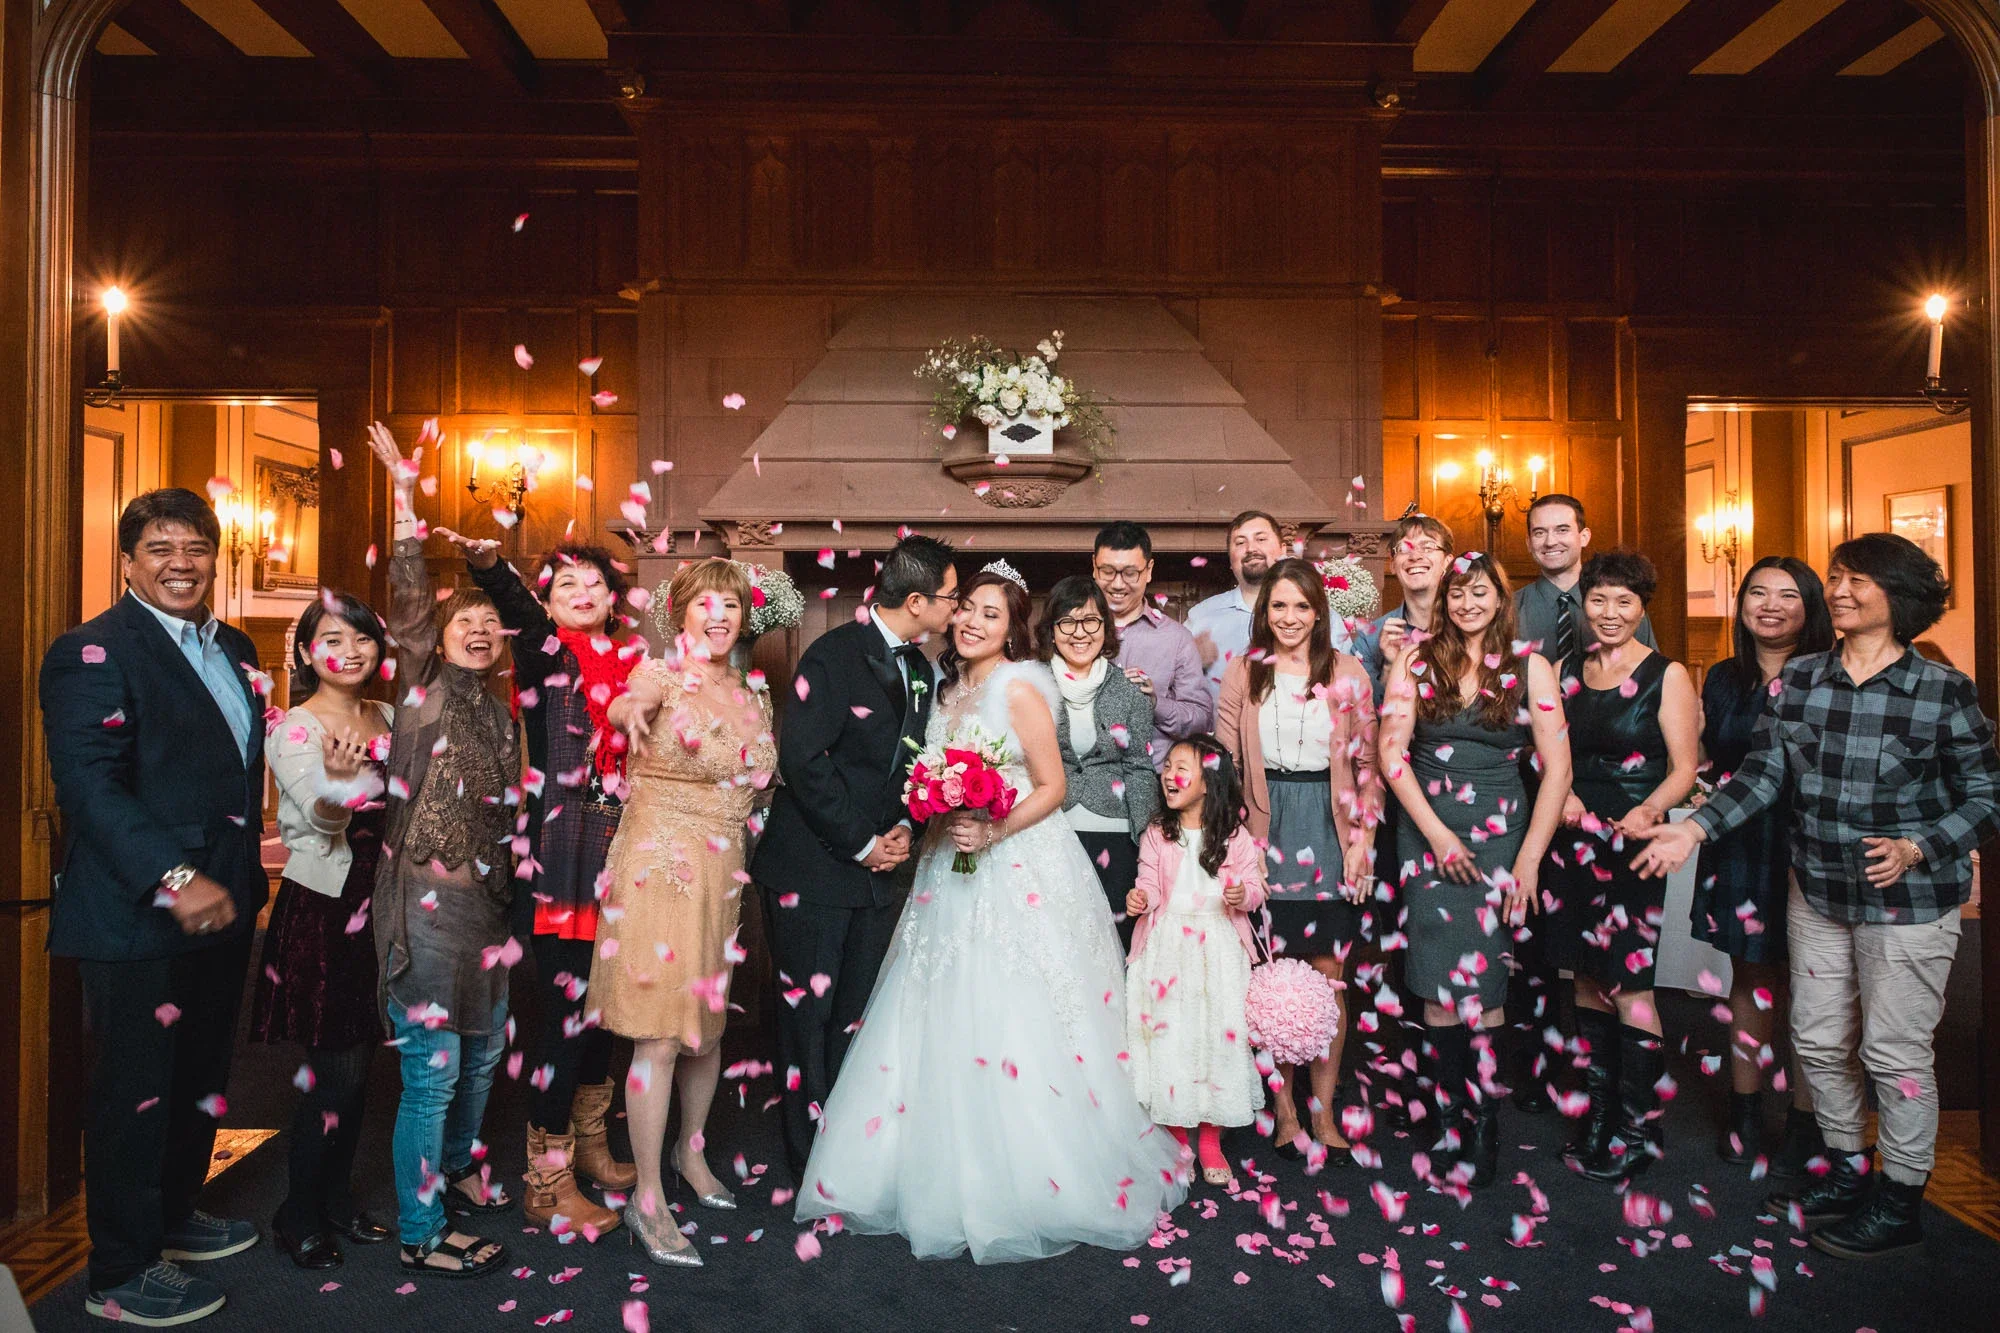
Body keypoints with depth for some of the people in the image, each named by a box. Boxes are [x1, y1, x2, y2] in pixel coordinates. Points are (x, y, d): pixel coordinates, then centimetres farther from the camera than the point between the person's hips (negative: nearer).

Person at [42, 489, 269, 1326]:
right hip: (136, 920, -8)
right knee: (136, 1092, 5)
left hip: (221, 906, 8)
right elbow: (91, 787, -21)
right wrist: (174, 880, -28)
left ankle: (175, 1216, 40)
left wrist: (245, 877, 14)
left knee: (201, 1079, 20)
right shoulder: (94, 652, -12)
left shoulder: (233, 649, 12)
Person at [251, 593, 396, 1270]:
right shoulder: (293, 729, -10)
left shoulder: (389, 717, 8)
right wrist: (337, 780, -43)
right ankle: (299, 1215, 17)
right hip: (321, 909, -6)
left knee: (358, 1063, 13)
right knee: (337, 1070, -2)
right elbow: (324, 819, -24)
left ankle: (337, 1199, 28)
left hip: (377, 903, 6)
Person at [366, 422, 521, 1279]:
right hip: (424, 902, -7)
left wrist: (507, 891, 18)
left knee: (482, 1054, 20)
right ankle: (420, 1233, 15)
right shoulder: (423, 689, -4)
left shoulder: (500, 716, 12)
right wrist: (406, 494, -22)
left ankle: (454, 1168, 46)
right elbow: (408, 598, -16)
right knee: (432, 1069, -1)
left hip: (485, 902, 7)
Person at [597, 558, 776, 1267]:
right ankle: (648, 1201, 5)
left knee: (709, 1023, 16)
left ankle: (691, 1152, 38)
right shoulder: (663, 672, -7)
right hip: (661, 868, -6)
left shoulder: (751, 695, 12)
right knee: (662, 1034, -6)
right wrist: (632, 711, -54)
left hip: (724, 874, 6)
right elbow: (624, 702, -32)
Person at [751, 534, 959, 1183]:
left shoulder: (920, 667, 11)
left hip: (880, 866, 6)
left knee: (854, 1014, 10)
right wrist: (860, 842, -14)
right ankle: (809, 1160, 17)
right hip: (815, 868, -6)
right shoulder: (834, 655, -13)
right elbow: (803, 760, -18)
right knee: (808, 1012, 4)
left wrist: (903, 828, 0)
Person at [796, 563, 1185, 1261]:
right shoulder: (950, 690, 13)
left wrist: (992, 833, -21)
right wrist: (938, 821, 5)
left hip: (1019, 872, -7)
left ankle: (1036, 1182, 10)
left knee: (1013, 1025, -6)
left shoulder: (1019, 686, -9)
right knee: (948, 1028, 8)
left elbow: (1052, 787, -11)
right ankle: (956, 1179, 22)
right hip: (953, 874, 7)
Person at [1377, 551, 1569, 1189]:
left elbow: (1557, 768, 2)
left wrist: (1529, 857, -4)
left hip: (1500, 833, 0)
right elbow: (1392, 751, -1)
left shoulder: (1529, 668, 4)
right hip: (1427, 831, 1)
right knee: (1440, 981, -4)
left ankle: (1480, 1119, 9)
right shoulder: (1417, 659, 5)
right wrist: (1438, 834, -8)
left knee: (1479, 976, -7)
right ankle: (1455, 1120, 11)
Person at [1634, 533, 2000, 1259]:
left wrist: (1916, 849, -21)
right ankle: (1847, 1168, 36)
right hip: (1818, 892, 5)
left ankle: (1902, 1199, 25)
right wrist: (1693, 829, -10)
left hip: (1908, 900, -4)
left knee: (1894, 1051, 5)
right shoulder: (1799, 677, 1)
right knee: (1818, 1039, 15)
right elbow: (1763, 772, 0)